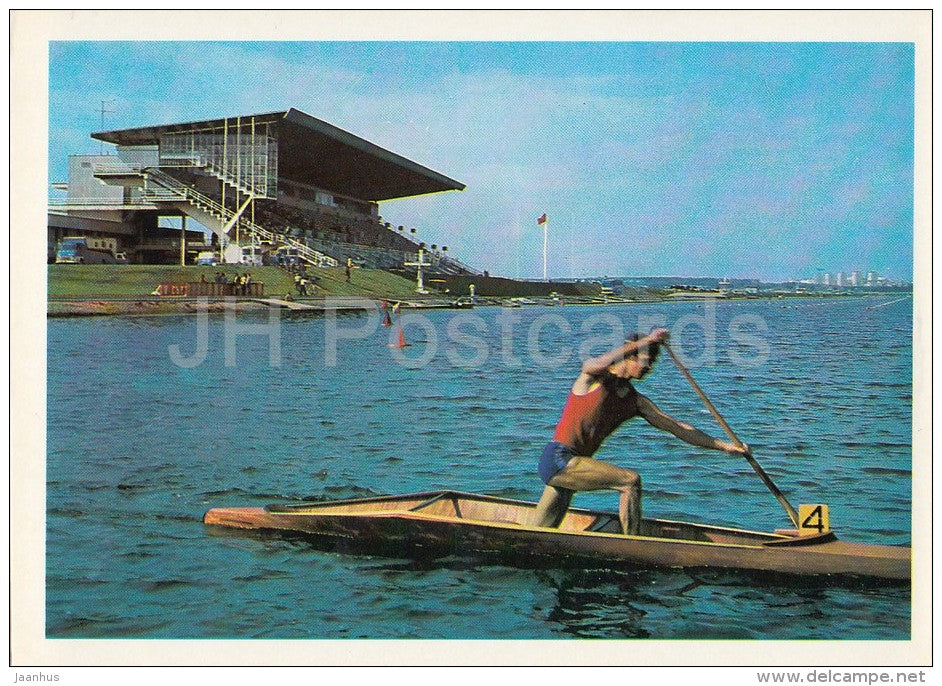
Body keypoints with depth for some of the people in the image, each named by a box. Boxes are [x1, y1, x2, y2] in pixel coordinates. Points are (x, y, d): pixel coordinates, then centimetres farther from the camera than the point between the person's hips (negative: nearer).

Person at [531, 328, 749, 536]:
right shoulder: (593, 378, -7)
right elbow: (598, 365, -33)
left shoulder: (636, 402, 11)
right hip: (557, 459, -8)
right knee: (630, 481, -18)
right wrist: (645, 341, -35)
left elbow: (676, 427, 9)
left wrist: (723, 445, 2)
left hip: (565, 466, 8)